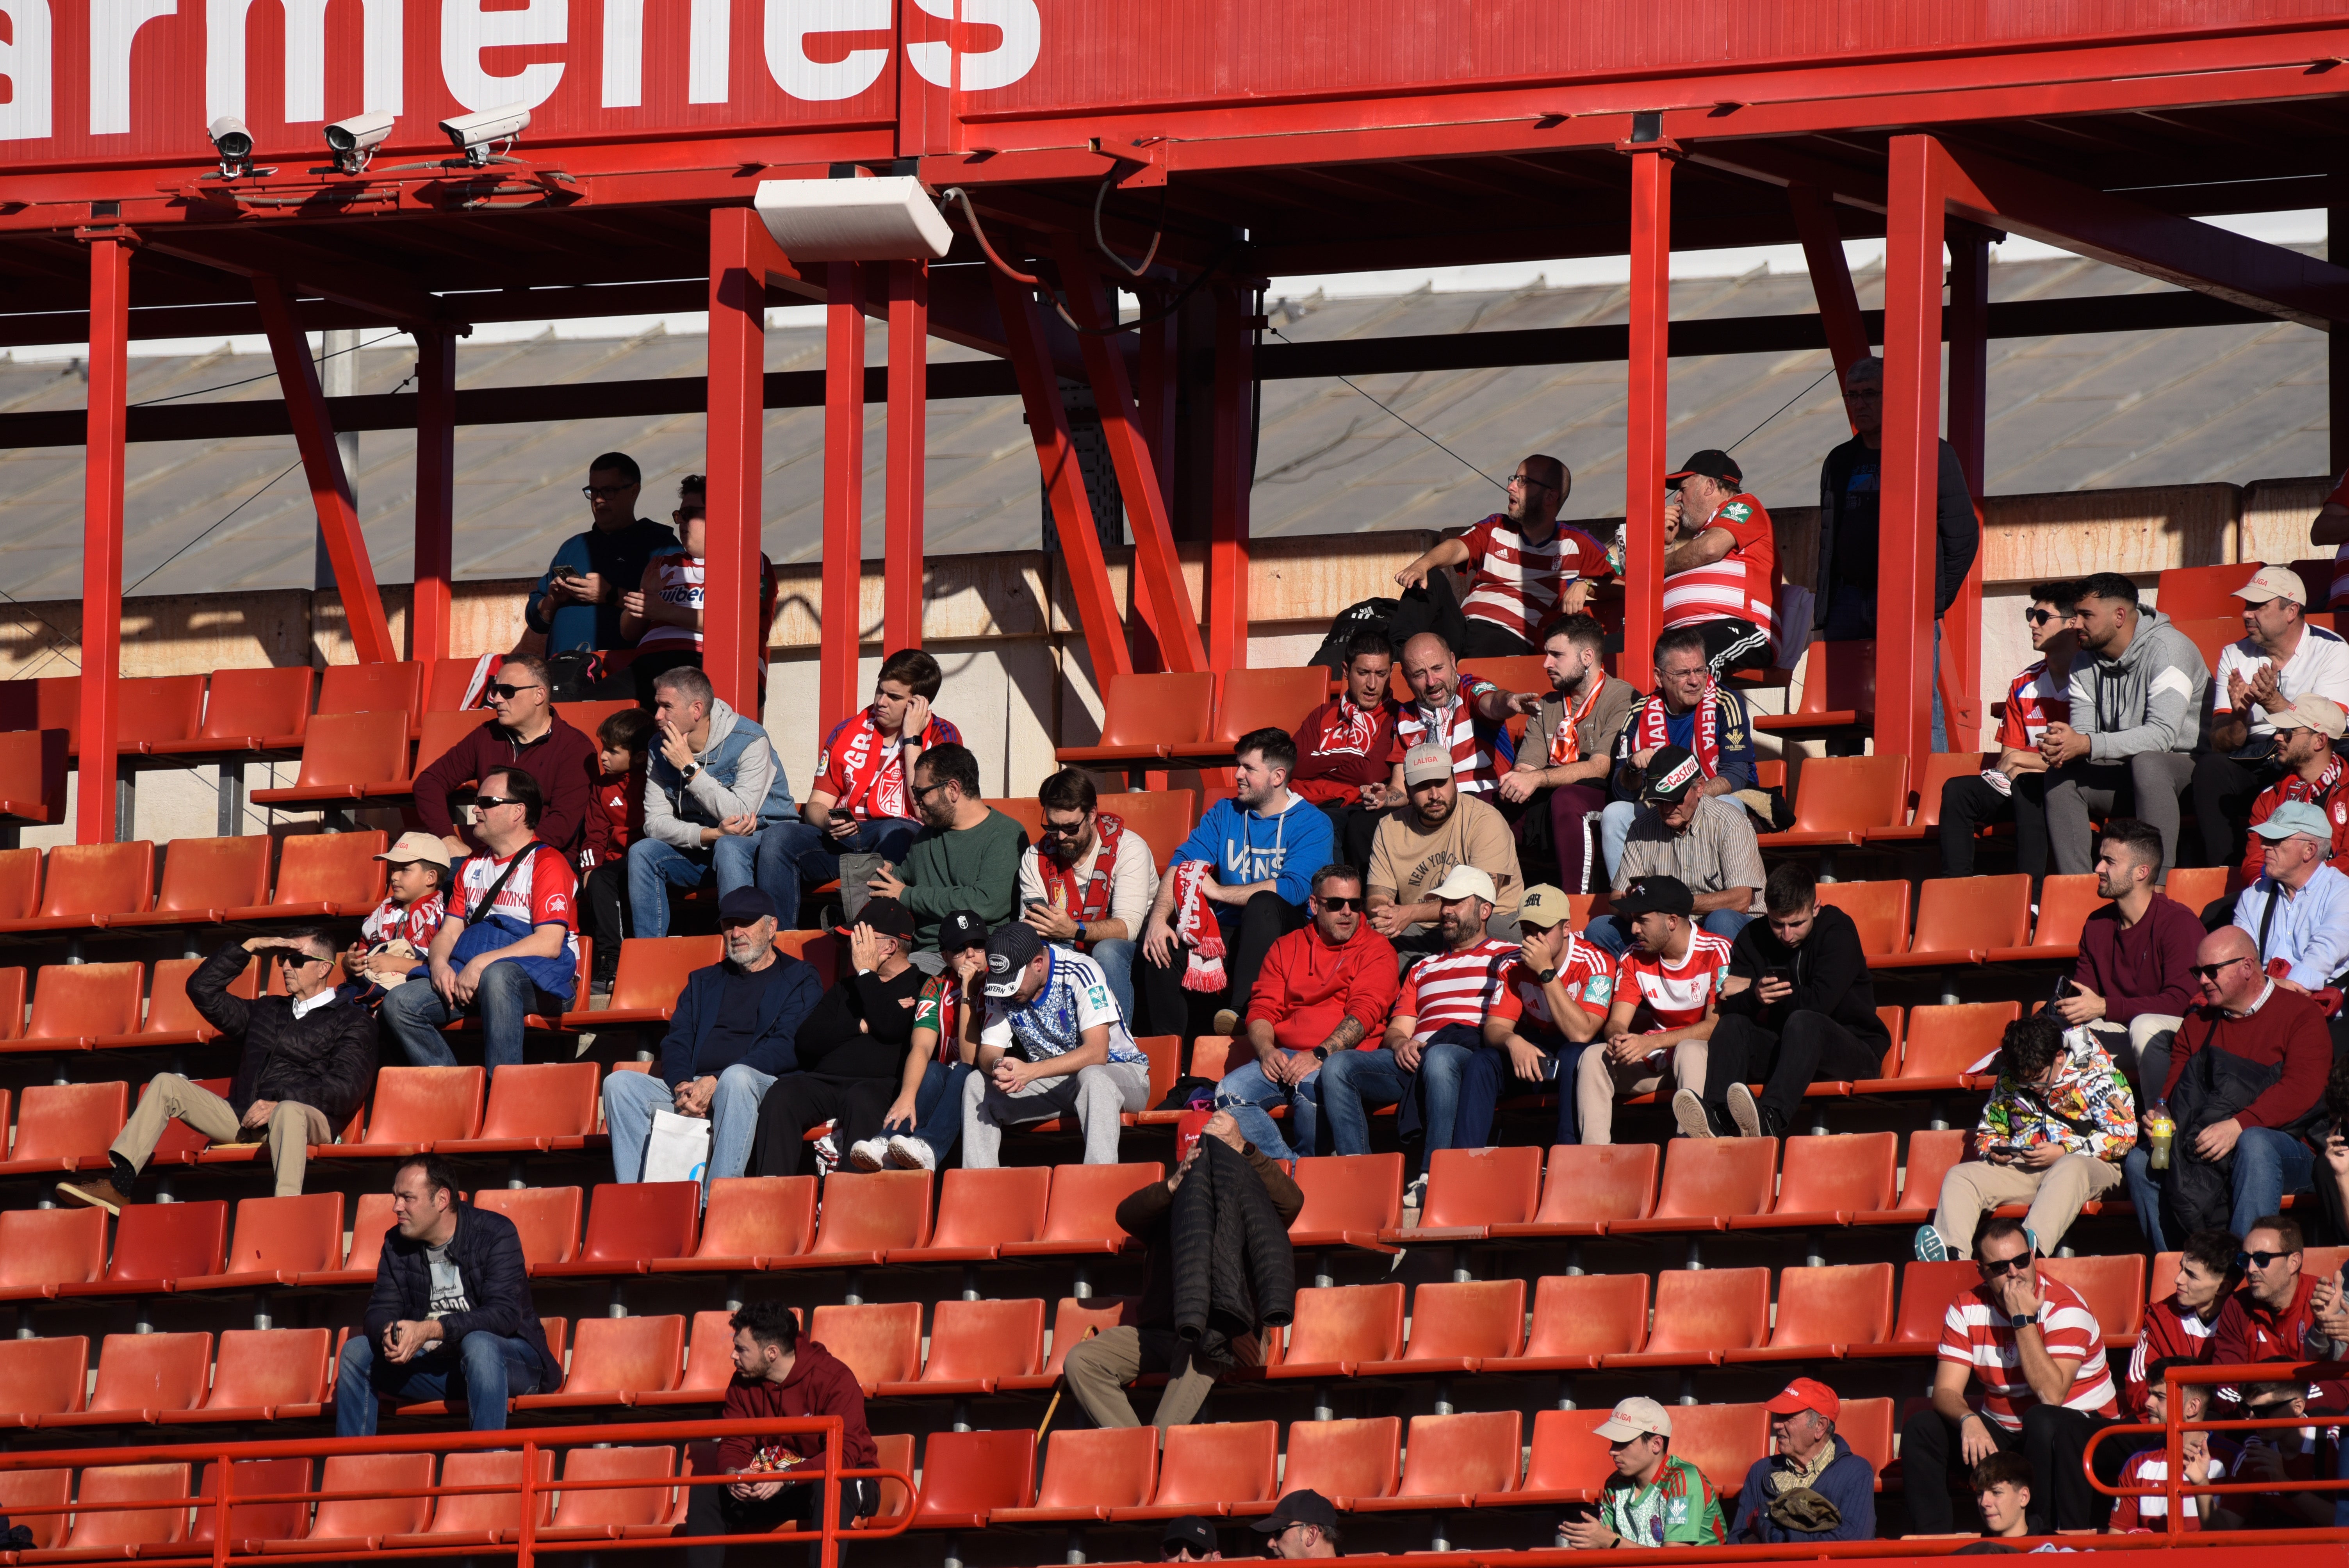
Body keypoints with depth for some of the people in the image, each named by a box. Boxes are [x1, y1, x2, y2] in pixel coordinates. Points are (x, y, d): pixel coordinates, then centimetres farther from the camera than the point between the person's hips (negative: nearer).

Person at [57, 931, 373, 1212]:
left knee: (288, 1112, -41)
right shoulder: (267, 1011, 28)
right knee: (166, 1085, -4)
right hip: (246, 1119, 6)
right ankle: (118, 1184, -18)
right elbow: (202, 989, 27)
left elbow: (347, 1088, -7)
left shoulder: (352, 1021, 8)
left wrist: (277, 1105, -16)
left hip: (305, 1116, -6)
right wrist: (250, 947, 18)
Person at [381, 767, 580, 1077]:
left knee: (497, 976, -42)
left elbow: (550, 943, -14)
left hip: (539, 981, -7)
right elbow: (449, 932, 18)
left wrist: (482, 963, -21)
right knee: (399, 1004, -17)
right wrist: (439, 964, -7)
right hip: (468, 973, 7)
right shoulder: (473, 866, 23)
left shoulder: (548, 863, -2)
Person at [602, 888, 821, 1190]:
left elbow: (786, 1048, -4)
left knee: (736, 1077, -40)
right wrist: (682, 1086, -8)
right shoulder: (703, 982, 29)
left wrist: (716, 1083, -16)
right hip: (690, 1090, 5)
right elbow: (676, 1042, 17)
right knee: (619, 1084, -18)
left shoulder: (799, 981, 11)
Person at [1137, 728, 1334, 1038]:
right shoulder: (1225, 813, 13)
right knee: (1158, 936, -22)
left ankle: (1241, 1012, -41)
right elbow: (1183, 863, 2)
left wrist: (1217, 891, -14)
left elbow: (1294, 888, -19)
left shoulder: (1311, 824, -4)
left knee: (1263, 904, -37)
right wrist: (1158, 917, -17)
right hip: (1226, 934, 4)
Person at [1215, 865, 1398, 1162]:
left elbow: (1364, 1014, -7)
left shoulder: (1377, 950, 6)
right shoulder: (1286, 948, 19)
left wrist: (1319, 1055, -20)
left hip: (1344, 1057, -4)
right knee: (1229, 1092, -23)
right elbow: (1261, 1011, 13)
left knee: (1311, 1085, -38)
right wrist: (1266, 1050, -10)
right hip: (1284, 1056, 4)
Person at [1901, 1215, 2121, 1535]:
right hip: (2003, 1431, 5)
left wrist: (2023, 1319, -28)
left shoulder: (2064, 1307, -18)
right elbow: (1947, 1391, -8)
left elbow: (2051, 1395, -29)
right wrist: (1969, 1420, -31)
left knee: (2042, 1422, -38)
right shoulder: (1967, 1308, -3)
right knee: (1921, 1428, -14)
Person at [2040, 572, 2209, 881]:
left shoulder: (2166, 650, -17)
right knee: (2060, 776, -16)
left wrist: (2087, 745, -36)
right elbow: (2081, 734, -1)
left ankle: (2156, 888, -39)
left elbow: (2163, 734, -28)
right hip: (2126, 776, 7)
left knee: (2146, 761, -37)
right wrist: (2061, 747, -27)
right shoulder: (2084, 664, 6)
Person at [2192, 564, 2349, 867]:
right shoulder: (2234, 656, 10)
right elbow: (2220, 743, 0)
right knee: (2210, 767, -28)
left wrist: (2274, 702, -30)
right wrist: (2239, 716, -23)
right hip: (2251, 765, 3)